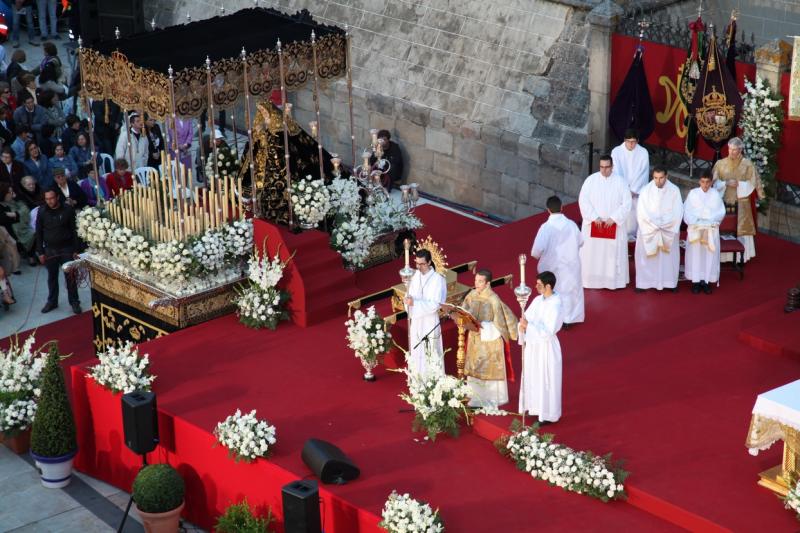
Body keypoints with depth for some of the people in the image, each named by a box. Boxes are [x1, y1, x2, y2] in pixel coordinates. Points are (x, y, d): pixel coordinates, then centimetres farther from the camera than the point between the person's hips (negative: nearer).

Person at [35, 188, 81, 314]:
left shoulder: (68, 210, -7)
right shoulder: (42, 213, -1)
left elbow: (74, 231, -3)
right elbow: (38, 233, 5)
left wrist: (75, 250, -6)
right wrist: (40, 252, 1)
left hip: (67, 249, -2)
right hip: (50, 250, 2)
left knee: (70, 277, 3)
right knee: (52, 277, 11)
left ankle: (74, 302, 12)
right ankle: (52, 302, 23)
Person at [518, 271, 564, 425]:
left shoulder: (555, 306, -23)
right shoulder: (538, 300, 1)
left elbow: (548, 332, -26)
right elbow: (526, 316, 7)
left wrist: (528, 326, -27)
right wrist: (523, 324, -15)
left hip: (546, 347, -8)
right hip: (533, 344, 8)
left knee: (545, 381, 6)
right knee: (532, 377, 19)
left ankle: (548, 414, 20)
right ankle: (536, 407, 36)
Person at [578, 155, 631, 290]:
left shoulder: (620, 182, -4)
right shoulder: (591, 180, -3)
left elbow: (626, 203, -5)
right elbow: (583, 200, -5)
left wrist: (613, 218, -14)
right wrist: (594, 217, -14)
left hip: (614, 226, -1)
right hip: (593, 225, 1)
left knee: (613, 253, 3)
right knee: (592, 254, 5)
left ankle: (613, 281, 13)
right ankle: (592, 280, 15)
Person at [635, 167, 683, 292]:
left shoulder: (674, 190, -6)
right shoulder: (646, 190, -7)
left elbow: (677, 212, -7)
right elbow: (642, 212, -10)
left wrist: (663, 225, -15)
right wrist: (655, 225, -17)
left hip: (668, 231, 0)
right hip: (648, 230, 0)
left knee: (669, 256, 4)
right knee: (646, 256, 0)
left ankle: (670, 283, 13)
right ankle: (644, 283, 5)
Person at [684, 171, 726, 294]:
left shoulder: (715, 195, 2)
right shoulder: (693, 193, 0)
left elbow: (721, 212, 0)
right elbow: (687, 211, -2)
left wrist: (708, 219, -13)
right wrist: (696, 222, -15)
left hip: (711, 230, 1)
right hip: (695, 229, -1)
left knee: (710, 255, 0)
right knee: (695, 255, -2)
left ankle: (707, 281, 7)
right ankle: (696, 281, 4)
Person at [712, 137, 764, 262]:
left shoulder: (747, 164, -3)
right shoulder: (721, 164, 3)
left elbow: (752, 183, -3)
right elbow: (715, 182, 2)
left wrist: (738, 184, -15)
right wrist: (726, 183, -14)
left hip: (741, 202, -2)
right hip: (724, 201, 2)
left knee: (741, 228, -2)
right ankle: (723, 255, 6)